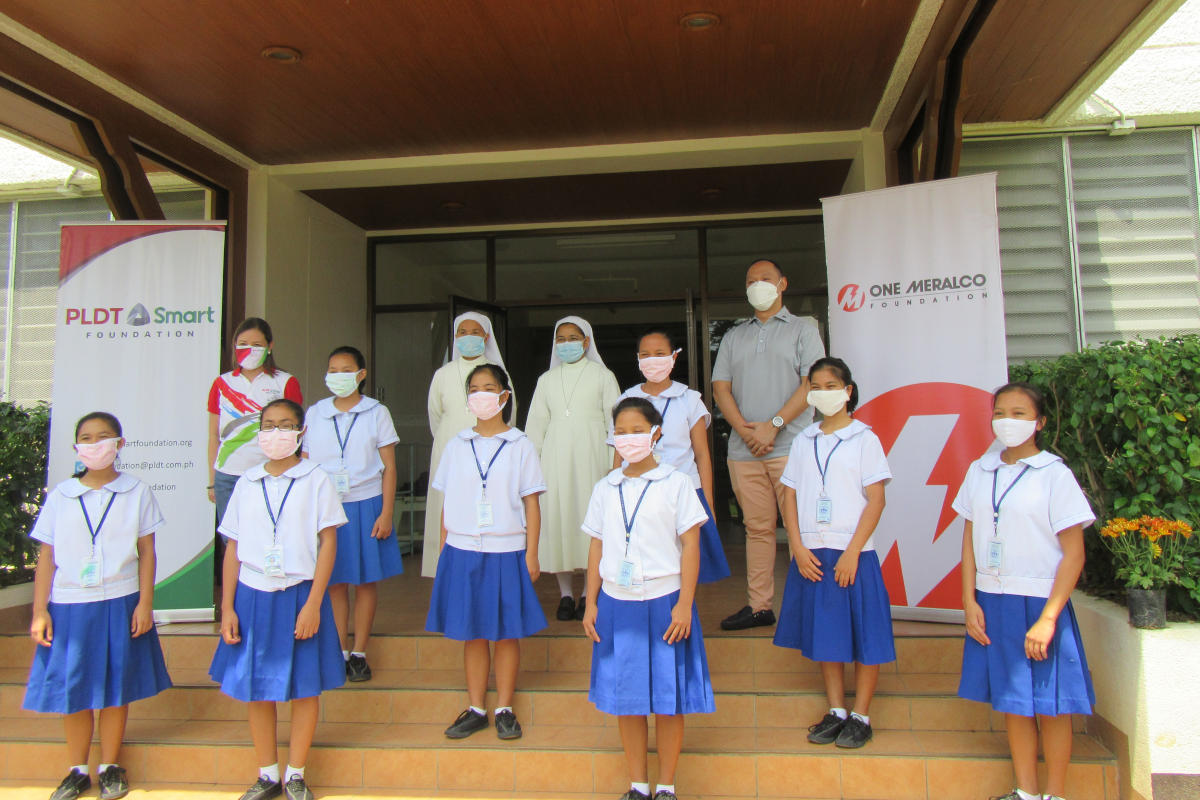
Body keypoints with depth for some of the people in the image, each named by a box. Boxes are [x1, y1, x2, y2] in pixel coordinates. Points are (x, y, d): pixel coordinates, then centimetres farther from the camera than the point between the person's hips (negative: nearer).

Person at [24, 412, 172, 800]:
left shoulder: (136, 493, 0)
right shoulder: (60, 495, 4)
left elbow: (146, 552, 1)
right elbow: (46, 556, 5)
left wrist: (145, 604, -4)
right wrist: (40, 611, 0)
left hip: (120, 603, -1)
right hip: (69, 605, 1)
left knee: (116, 686, 6)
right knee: (73, 688, 7)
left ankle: (110, 767, 22)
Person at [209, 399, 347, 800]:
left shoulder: (315, 480, -3)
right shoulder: (247, 483, 6)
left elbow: (328, 543, -6)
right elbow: (233, 548, 7)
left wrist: (313, 604, -11)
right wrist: (227, 608, 3)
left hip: (299, 595, -2)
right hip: (253, 596, 3)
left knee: (305, 687, 6)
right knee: (256, 687, 9)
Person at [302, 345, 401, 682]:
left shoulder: (376, 413, 2)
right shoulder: (314, 414, 7)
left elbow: (389, 467, 1)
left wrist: (386, 513, -5)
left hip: (366, 506, -1)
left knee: (366, 581, 5)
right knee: (334, 581, 5)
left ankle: (359, 653, 17)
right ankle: (339, 652, 16)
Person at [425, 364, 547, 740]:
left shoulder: (520, 445, 0)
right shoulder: (457, 445, 7)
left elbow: (531, 504, 0)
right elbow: (448, 503, 10)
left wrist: (531, 554, -4)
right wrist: (444, 550, 6)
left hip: (506, 552, -2)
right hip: (463, 551, 2)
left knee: (508, 633, 5)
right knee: (472, 634, 8)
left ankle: (504, 709, 18)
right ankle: (476, 709, 19)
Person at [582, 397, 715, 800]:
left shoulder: (675, 483, -2)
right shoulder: (605, 488, 8)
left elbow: (690, 545, -4)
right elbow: (597, 547, 10)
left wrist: (684, 604, -9)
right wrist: (591, 603, 6)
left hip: (664, 602, -3)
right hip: (617, 603, 3)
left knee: (667, 697, 4)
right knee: (627, 697, 9)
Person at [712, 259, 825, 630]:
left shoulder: (802, 328, 9)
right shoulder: (733, 336, 20)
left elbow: (811, 383, -3)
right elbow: (720, 387, 11)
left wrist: (773, 425, -12)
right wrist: (744, 428, -6)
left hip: (790, 446, -3)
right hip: (743, 449, 4)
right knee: (757, 527, 5)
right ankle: (759, 605, 10)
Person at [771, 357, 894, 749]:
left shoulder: (864, 438, -2)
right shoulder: (803, 441, 9)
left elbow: (876, 499, -7)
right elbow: (789, 496, 7)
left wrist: (852, 552, -14)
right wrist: (798, 548, -4)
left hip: (853, 554, -3)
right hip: (811, 553, 4)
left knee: (864, 635, 2)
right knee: (825, 633, 10)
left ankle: (861, 716, 16)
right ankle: (835, 711, 22)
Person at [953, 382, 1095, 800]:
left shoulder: (1054, 474, -7)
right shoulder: (980, 471, 6)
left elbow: (1073, 553, -9)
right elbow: (970, 540, 9)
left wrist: (1047, 618, -14)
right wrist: (970, 602, 0)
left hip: (1039, 603, -4)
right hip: (991, 602, 4)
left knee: (1050, 704, 6)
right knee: (1012, 701, 12)